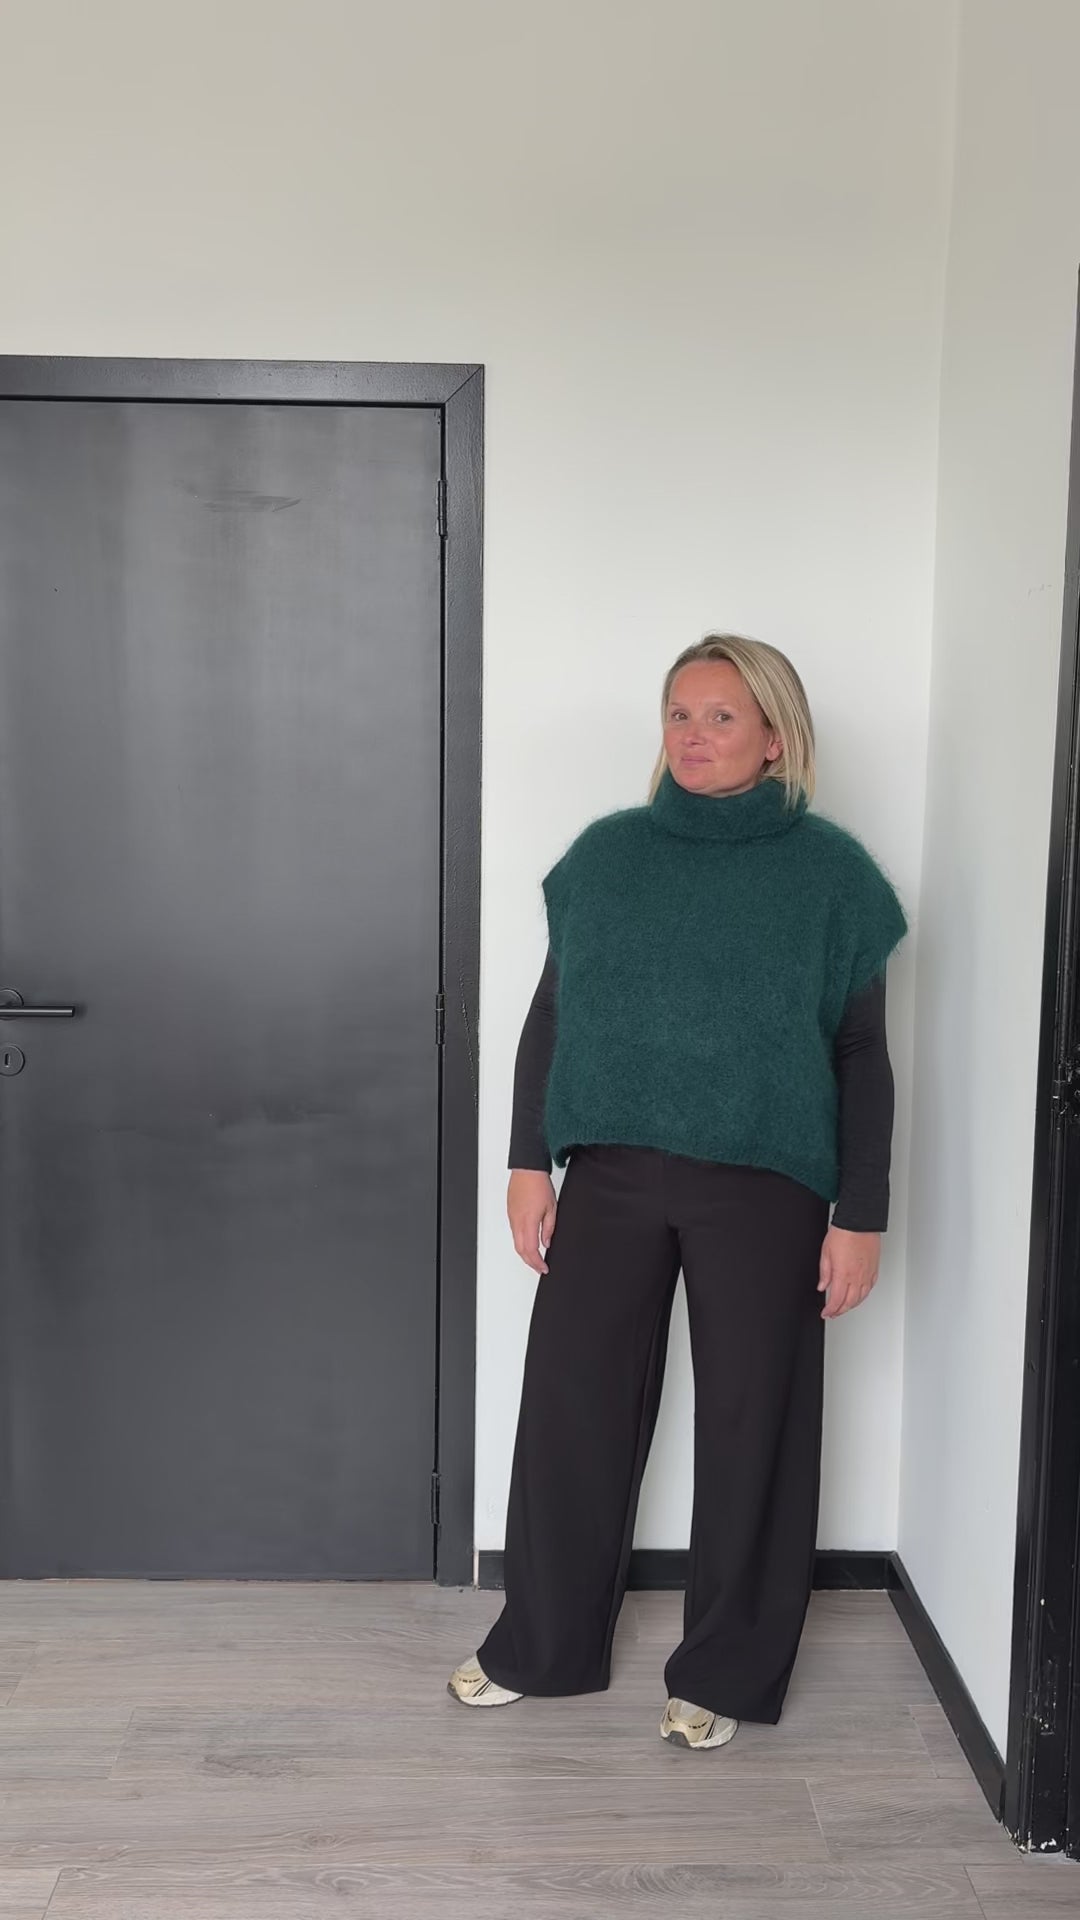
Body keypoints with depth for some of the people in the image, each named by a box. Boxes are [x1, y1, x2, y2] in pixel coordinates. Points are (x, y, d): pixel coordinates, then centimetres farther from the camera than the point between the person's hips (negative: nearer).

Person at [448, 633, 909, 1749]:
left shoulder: (830, 870, -3)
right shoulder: (608, 853, 4)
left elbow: (861, 1055, -1)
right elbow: (548, 1015, 8)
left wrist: (861, 1215, -4)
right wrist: (529, 1161, 2)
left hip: (764, 1188, -2)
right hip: (611, 1176, 3)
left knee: (748, 1425, 8)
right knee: (571, 1407, 9)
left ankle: (723, 1671, 28)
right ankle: (541, 1646, 30)